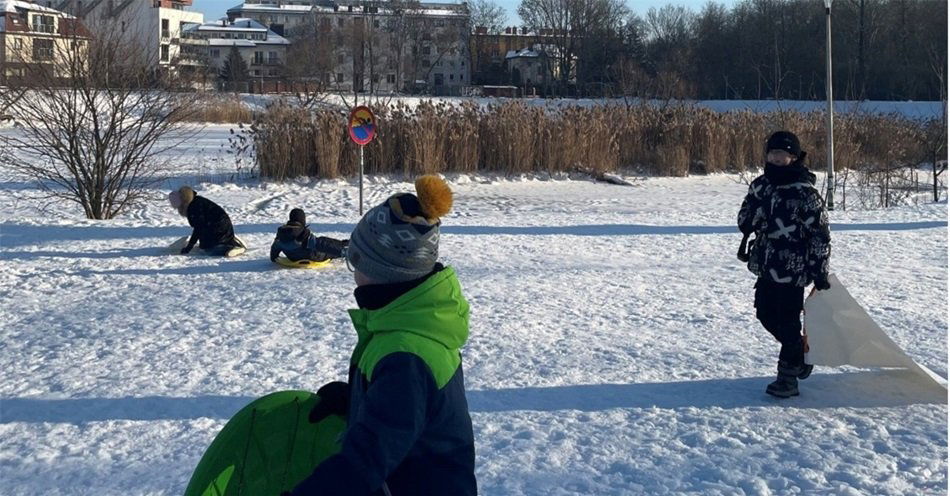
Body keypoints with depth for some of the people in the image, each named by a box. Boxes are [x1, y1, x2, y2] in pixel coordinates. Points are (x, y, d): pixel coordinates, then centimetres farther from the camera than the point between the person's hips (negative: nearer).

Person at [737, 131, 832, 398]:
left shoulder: (805, 192, -15)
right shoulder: (760, 185, 6)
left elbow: (820, 233, -12)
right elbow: (745, 220, 12)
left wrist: (820, 270, -11)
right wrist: (754, 214, -10)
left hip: (793, 268, -7)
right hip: (766, 266, 7)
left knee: (787, 321, -2)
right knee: (766, 314, 16)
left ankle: (788, 376, 10)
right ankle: (800, 354, 37)